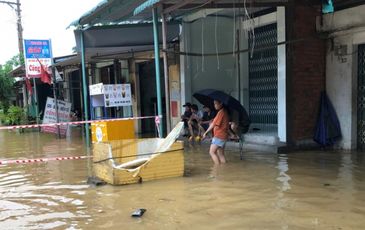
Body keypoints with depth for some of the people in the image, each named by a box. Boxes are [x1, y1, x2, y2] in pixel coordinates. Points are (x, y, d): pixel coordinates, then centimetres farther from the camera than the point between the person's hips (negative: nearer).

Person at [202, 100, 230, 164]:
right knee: (221, 154, 12)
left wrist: (206, 132, -9)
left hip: (219, 136, -10)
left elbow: (213, 124, -15)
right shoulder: (224, 111, 13)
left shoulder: (221, 112, -16)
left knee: (212, 152, -7)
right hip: (222, 136, 10)